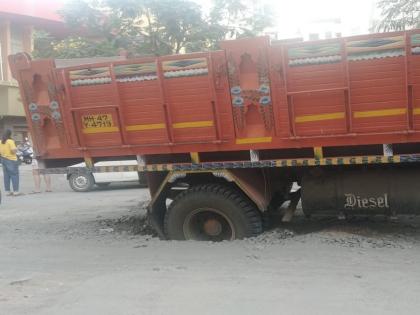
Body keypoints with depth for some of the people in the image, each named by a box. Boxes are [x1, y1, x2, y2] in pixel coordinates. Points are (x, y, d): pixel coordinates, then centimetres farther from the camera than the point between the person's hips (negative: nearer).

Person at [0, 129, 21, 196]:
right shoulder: (10, 141, -14)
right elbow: (13, 150, -21)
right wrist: (15, 149, -2)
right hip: (12, 160, -7)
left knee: (6, 176, 10)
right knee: (14, 175, -2)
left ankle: (7, 191, 13)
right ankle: (16, 191, -5)